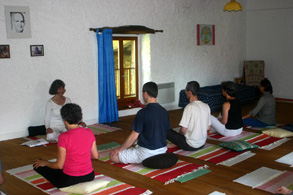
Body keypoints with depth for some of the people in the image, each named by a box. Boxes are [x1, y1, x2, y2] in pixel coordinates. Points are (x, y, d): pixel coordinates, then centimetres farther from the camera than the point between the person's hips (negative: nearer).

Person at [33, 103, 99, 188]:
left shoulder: (64, 137, -20)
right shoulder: (89, 132, -5)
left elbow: (59, 165, -14)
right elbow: (95, 156, 5)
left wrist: (44, 163, 4)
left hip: (69, 181, -7)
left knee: (37, 165, 11)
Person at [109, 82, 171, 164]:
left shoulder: (142, 113, -21)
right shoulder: (164, 112, -1)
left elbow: (134, 136, -18)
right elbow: (166, 131, 10)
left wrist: (120, 149, -4)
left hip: (146, 153, -8)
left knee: (113, 157, -2)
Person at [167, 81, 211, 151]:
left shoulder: (189, 107, -19)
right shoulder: (206, 106, 0)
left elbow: (183, 130, -17)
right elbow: (208, 127, 9)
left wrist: (179, 134, 4)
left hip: (190, 146, -7)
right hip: (202, 144, 7)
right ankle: (176, 144, 18)